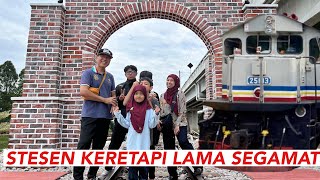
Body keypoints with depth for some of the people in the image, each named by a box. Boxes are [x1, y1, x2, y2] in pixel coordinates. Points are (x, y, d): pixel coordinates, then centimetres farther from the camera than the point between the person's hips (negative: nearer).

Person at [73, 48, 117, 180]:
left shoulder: (110, 77, 17)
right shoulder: (88, 73, -1)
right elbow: (83, 92, -15)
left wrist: (113, 104, -1)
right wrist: (105, 100, -13)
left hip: (106, 116, 6)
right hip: (90, 115, -6)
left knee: (98, 147, 11)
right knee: (84, 146, -6)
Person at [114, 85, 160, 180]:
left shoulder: (148, 109, -1)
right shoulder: (130, 109, 5)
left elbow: (151, 125, -4)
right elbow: (127, 124, 7)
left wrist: (155, 114, -17)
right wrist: (118, 115, 0)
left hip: (144, 142, -2)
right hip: (132, 142, 2)